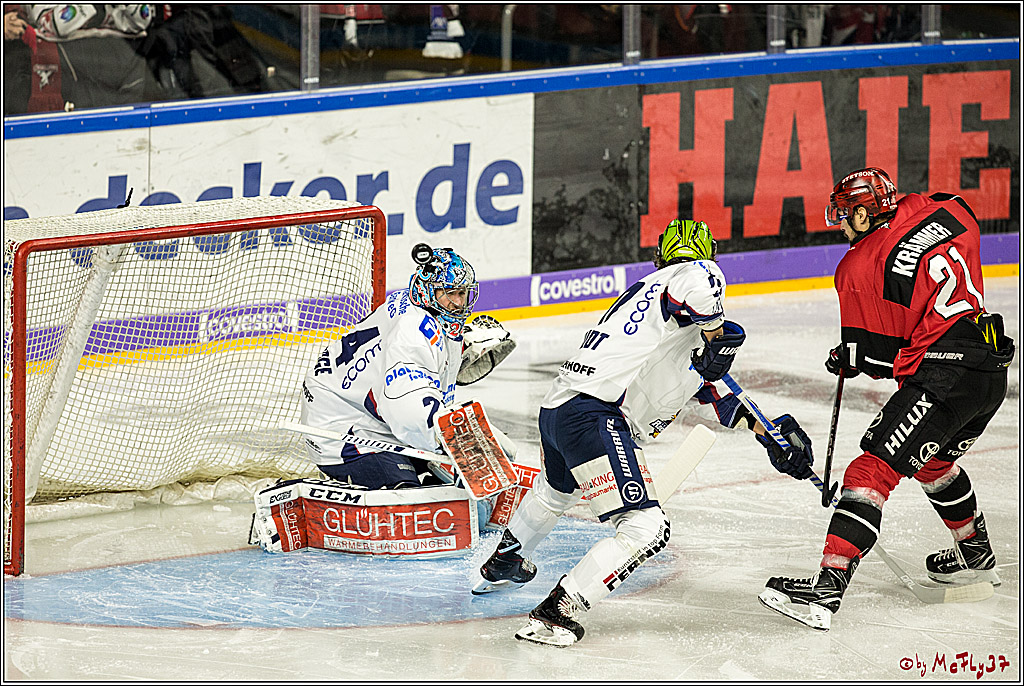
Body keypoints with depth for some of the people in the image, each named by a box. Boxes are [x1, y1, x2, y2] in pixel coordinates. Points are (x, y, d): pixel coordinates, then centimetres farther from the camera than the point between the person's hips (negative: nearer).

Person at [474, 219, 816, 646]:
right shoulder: (695, 275, 0)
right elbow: (699, 278, -30)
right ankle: (552, 617, -17)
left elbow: (702, 392, 27)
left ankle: (501, 566, 64)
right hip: (595, 414, -10)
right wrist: (717, 334, -12)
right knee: (644, 528, -13)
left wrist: (765, 428, 24)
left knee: (555, 491, 40)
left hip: (556, 407, 10)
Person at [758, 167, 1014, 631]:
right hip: (992, 373, 8)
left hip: (941, 378, -8)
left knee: (872, 470, -14)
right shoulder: (945, 212, 9)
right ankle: (975, 556, 50)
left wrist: (845, 359, 19)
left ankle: (827, 588, -27)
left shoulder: (860, 268, -7)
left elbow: (874, 355, -4)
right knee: (933, 460, 34)